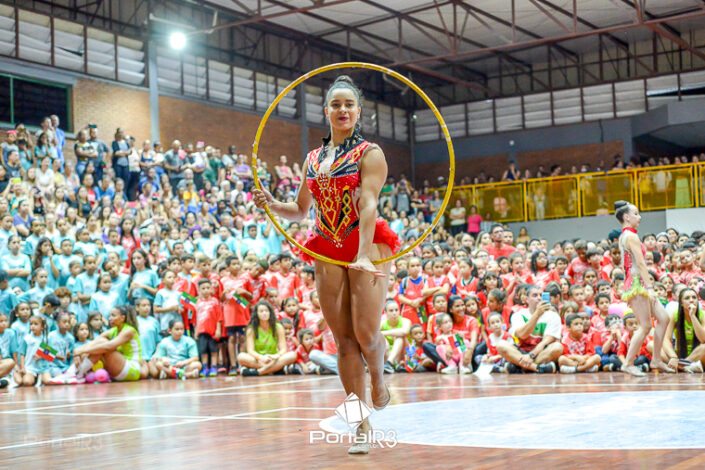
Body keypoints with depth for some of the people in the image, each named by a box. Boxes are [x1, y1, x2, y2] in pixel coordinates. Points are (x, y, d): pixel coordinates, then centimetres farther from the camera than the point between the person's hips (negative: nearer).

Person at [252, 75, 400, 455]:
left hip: (368, 247, -4)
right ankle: (361, 424, 5)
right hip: (328, 253, 4)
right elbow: (300, 210, 19)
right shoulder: (313, 159, 14)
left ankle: (378, 383, 22)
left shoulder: (369, 153, -2)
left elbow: (368, 205, -17)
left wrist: (363, 255, -30)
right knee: (344, 340, 0)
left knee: (366, 333, -13)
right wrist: (271, 204, -3)